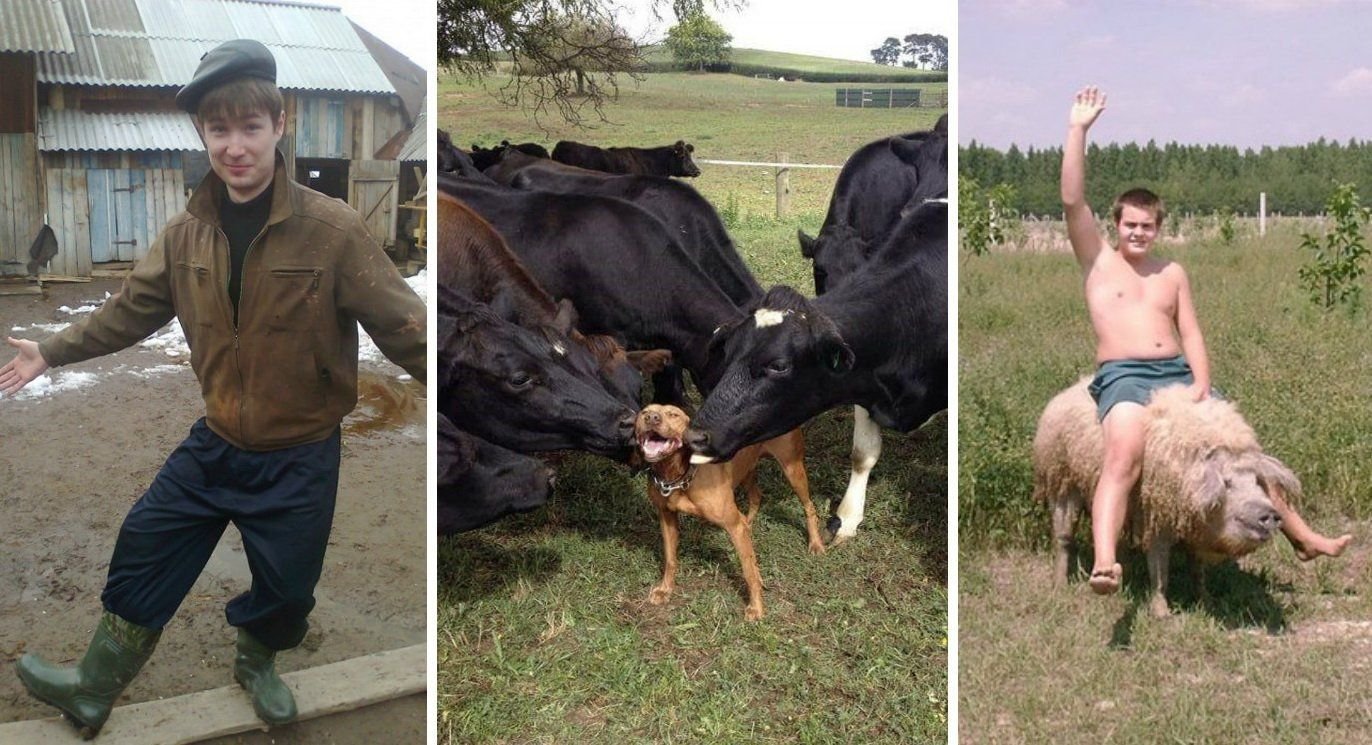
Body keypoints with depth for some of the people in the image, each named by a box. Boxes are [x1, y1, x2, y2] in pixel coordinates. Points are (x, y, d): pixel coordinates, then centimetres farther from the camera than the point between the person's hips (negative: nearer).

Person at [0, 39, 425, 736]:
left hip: (299, 457, -3)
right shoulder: (187, 233, -3)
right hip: (214, 444, 4)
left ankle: (256, 663, 47)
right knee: (140, 555, 10)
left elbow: (403, 326, -19)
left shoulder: (332, 230, -19)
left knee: (285, 590, 13)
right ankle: (92, 689, 31)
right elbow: (130, 309, 12)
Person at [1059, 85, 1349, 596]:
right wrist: (1078, 130, -7)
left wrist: (1201, 382, -6)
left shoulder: (1173, 273, 20)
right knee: (1124, 454, -32)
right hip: (1123, 376, -5)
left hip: (1179, 372, 5)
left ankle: (1301, 536, 20)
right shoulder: (1098, 260, 8)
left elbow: (1191, 333, 13)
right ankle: (1105, 564, -49)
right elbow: (1072, 201, -4)